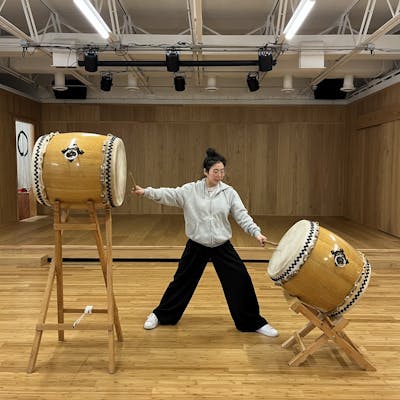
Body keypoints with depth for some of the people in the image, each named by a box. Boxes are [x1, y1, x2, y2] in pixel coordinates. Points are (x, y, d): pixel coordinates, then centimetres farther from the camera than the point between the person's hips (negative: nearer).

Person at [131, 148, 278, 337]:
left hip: (222, 247, 1)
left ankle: (254, 323, 18)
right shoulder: (190, 190, -6)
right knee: (182, 281, 11)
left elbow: (242, 216, -5)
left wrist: (256, 232, -19)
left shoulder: (229, 192, -3)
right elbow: (168, 194, -14)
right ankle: (160, 315, 33)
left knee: (241, 281, -1)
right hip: (196, 247, -1)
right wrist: (145, 192, -28)